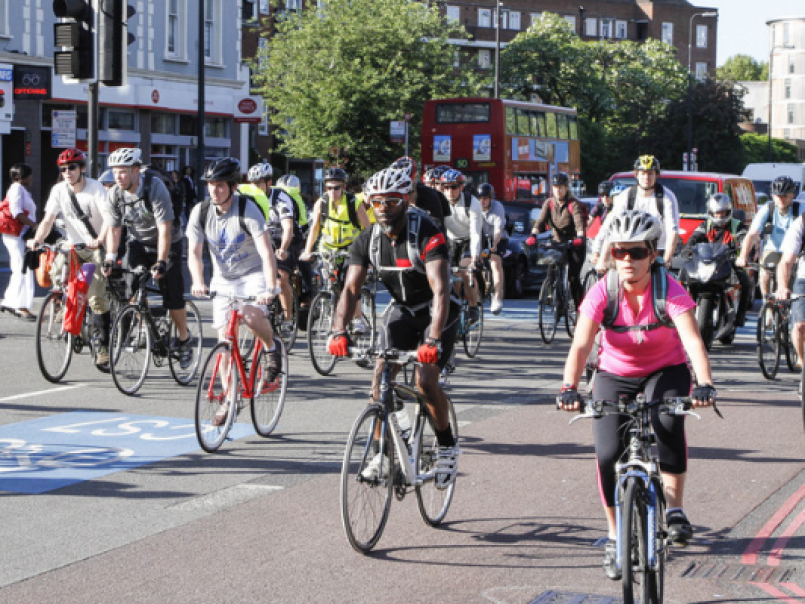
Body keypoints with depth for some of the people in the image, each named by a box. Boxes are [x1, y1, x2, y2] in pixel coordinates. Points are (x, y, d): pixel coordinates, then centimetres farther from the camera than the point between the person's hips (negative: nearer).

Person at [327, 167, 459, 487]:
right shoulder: (368, 240, -11)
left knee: (425, 380, -20)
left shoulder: (427, 235, -28)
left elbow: (440, 291, -38)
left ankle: (447, 446, 3)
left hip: (436, 312, -5)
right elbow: (351, 289, -16)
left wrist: (433, 340, -50)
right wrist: (339, 331, -33)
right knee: (380, 376, -12)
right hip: (400, 310, 5)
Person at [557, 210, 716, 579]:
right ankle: (615, 538, 5)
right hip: (615, 374, 1)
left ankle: (674, 509, -15)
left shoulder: (670, 290, -23)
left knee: (668, 423, -32)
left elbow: (693, 341, -35)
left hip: (666, 371, -1)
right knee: (607, 453, -14)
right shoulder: (603, 292, -20)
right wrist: (569, 389, -46)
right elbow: (581, 344, -30)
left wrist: (705, 385, -51)